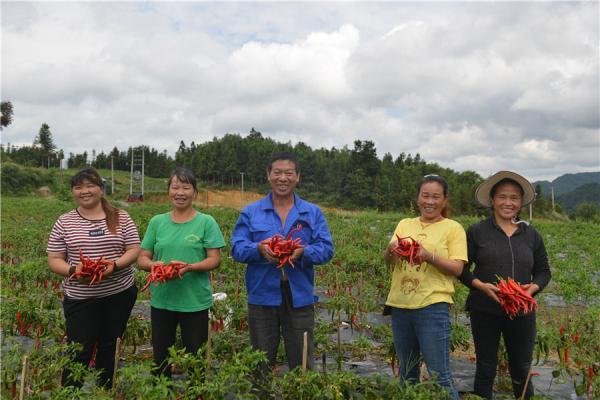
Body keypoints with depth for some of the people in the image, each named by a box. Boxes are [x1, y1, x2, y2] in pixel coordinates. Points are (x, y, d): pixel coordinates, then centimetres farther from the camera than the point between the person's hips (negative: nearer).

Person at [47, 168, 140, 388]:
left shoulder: (120, 218, 0)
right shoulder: (64, 222, 1)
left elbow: (134, 250, -2)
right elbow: (54, 260, 1)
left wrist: (114, 265, -20)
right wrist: (73, 270, -19)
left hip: (120, 293, 1)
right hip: (80, 297, -1)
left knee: (109, 347, 13)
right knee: (79, 351, 1)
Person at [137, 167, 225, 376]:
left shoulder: (206, 222, -3)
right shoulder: (157, 222, 6)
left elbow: (215, 259, -6)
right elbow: (142, 258, 6)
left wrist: (190, 267, -24)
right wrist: (153, 265, -17)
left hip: (195, 302, -3)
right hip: (161, 300, 3)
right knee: (160, 357, 16)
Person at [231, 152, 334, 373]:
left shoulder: (313, 213, 6)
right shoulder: (250, 212, 5)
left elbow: (326, 249, -3)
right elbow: (237, 247, -3)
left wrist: (303, 252, -23)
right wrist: (259, 249, -23)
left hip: (300, 298, 0)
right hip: (262, 297, 0)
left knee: (302, 363, 11)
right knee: (261, 364, 13)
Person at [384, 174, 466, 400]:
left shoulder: (453, 228, 0)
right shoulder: (404, 224, 11)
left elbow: (457, 268, -7)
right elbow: (388, 262, 7)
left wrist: (429, 256, -23)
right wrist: (391, 251, -16)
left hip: (433, 307, -4)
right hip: (400, 305, 5)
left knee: (439, 374, -2)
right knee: (406, 372, 17)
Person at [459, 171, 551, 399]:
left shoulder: (532, 235, 7)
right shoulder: (477, 232, -2)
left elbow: (543, 271, 13)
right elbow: (461, 268, 0)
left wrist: (534, 287, -8)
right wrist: (481, 285, -17)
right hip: (485, 311, -2)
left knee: (521, 370, 12)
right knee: (486, 368, 9)